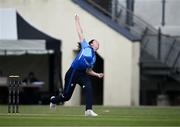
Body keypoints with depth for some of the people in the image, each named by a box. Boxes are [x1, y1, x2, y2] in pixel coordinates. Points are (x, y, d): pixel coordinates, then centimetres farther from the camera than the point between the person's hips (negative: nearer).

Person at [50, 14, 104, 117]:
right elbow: (80, 32, 7)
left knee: (89, 88, -23)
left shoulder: (94, 58, 20)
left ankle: (89, 110, -24)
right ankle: (54, 100, 34)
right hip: (73, 72, -6)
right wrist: (77, 21, 8)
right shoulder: (86, 46, 5)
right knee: (67, 95, 2)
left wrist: (97, 74, 6)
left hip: (82, 74, 6)